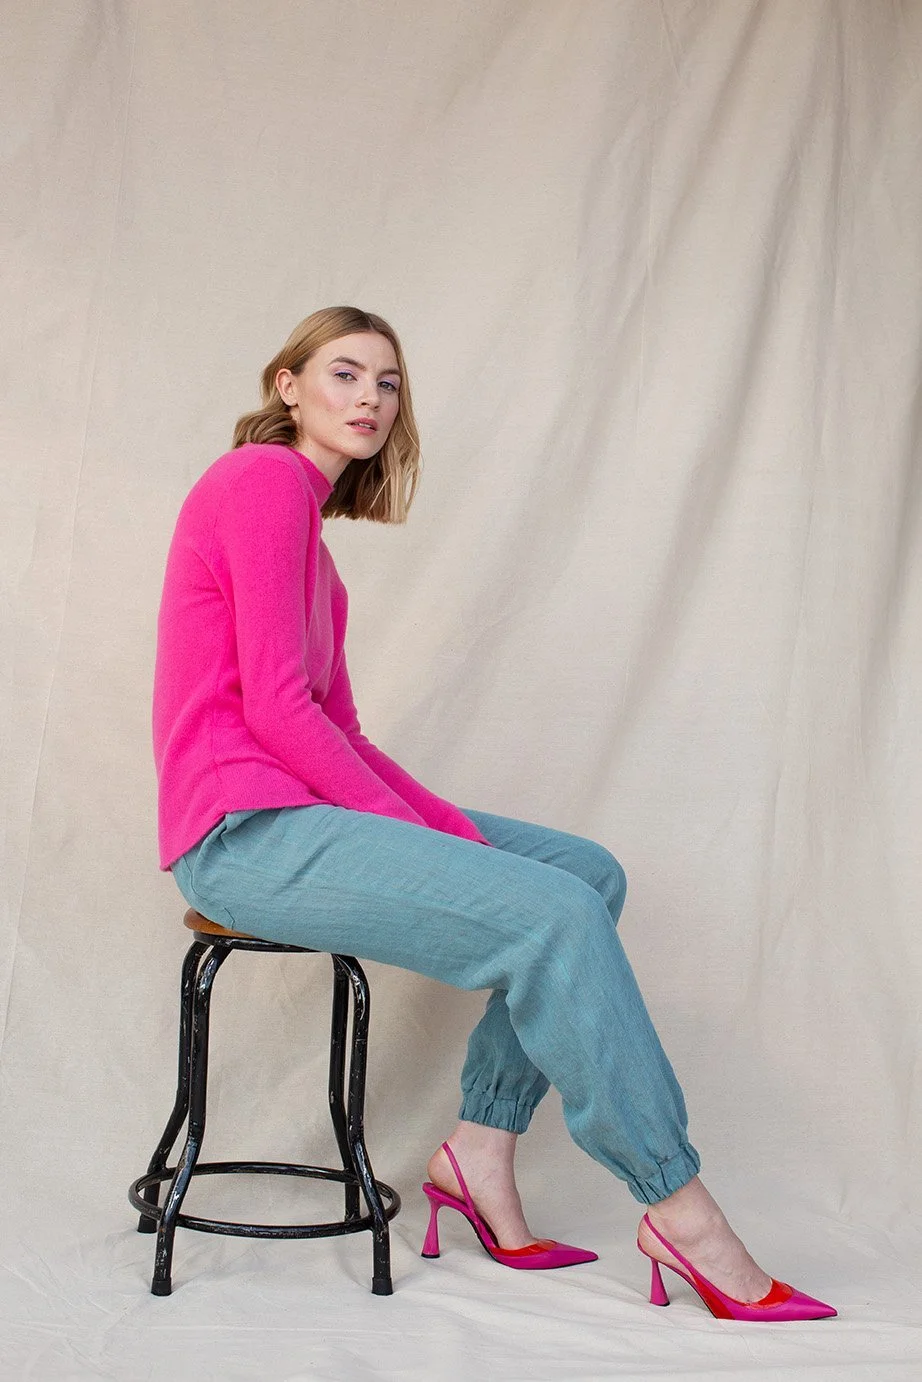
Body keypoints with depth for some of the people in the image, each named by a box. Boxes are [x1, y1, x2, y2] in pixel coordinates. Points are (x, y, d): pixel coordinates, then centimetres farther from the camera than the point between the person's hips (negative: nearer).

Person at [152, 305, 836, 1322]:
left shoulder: (302, 512, 21)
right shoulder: (267, 479, -8)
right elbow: (277, 709, -17)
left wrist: (450, 825, 3)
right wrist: (431, 837, -13)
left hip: (308, 810, 10)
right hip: (243, 833, -10)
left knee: (590, 874, 5)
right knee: (555, 916, -21)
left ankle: (482, 1148, 1)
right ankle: (680, 1213, -9)